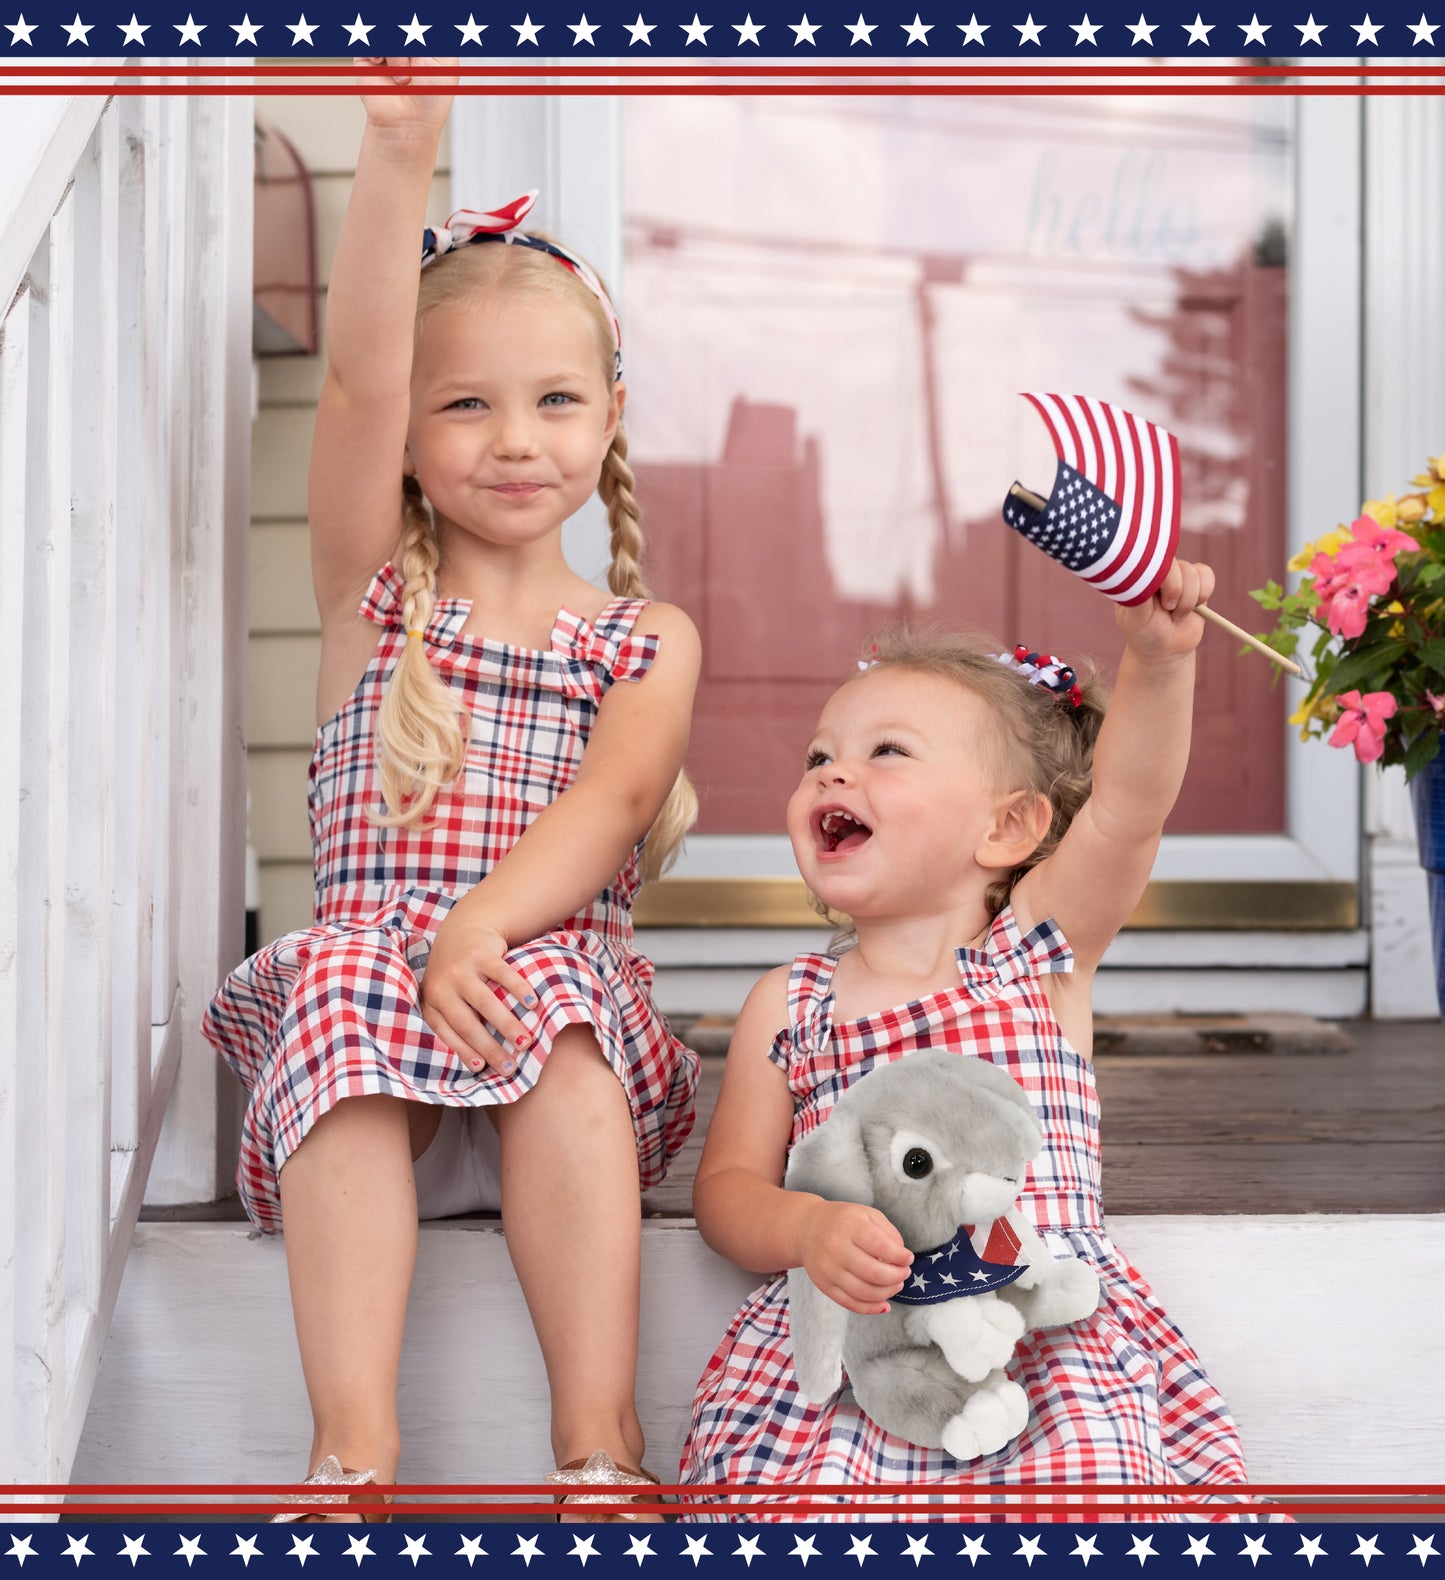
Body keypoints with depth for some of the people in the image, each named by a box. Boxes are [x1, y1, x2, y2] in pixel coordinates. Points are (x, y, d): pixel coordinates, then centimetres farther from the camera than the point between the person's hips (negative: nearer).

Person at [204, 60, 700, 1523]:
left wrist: (483, 927, -26)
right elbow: (357, 383, -5)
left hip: (561, 977, 0)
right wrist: (398, 151, -18)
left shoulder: (649, 636, 12)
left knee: (553, 1006, -33)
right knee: (343, 990, -33)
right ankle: (353, 1442, -38)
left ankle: (598, 1432, -34)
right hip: (372, 964, 0)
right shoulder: (373, 588, 11)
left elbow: (613, 798, -7)